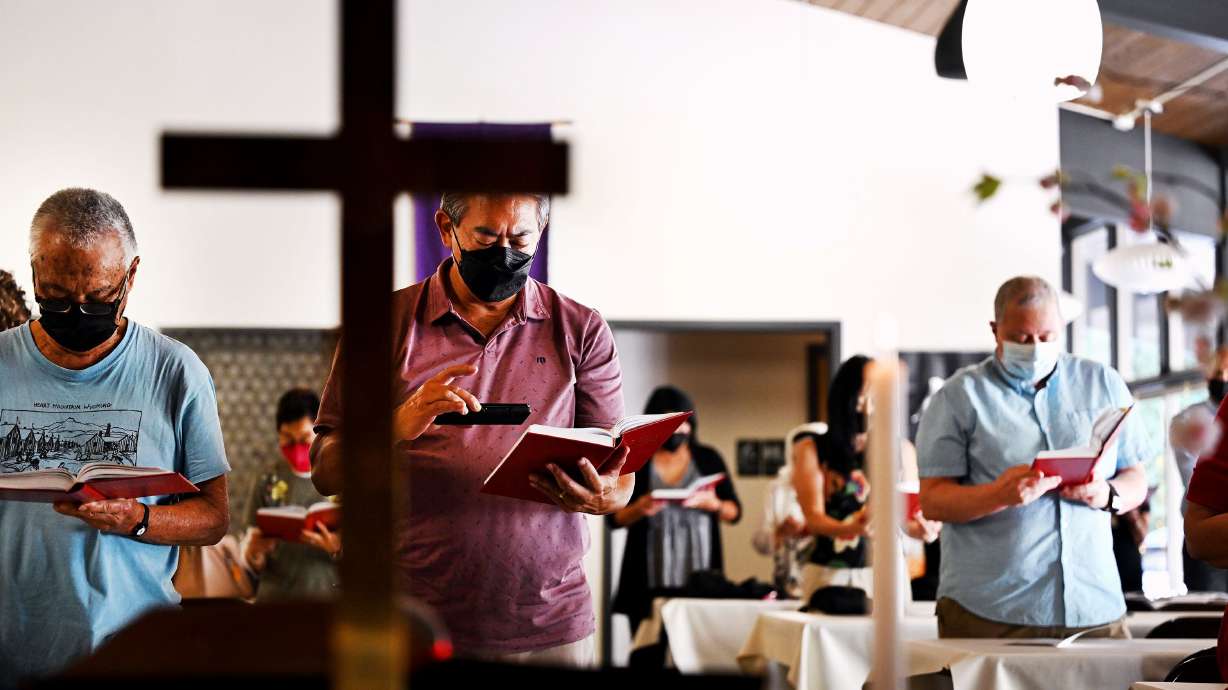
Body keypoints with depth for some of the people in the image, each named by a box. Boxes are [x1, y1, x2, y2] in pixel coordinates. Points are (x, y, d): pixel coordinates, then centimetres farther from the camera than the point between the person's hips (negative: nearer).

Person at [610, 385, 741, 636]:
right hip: (649, 581, -1)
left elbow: (734, 512, 9)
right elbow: (614, 518, 4)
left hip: (700, 580, 1)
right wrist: (640, 509, -15)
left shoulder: (708, 459, 8)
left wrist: (712, 504, -11)